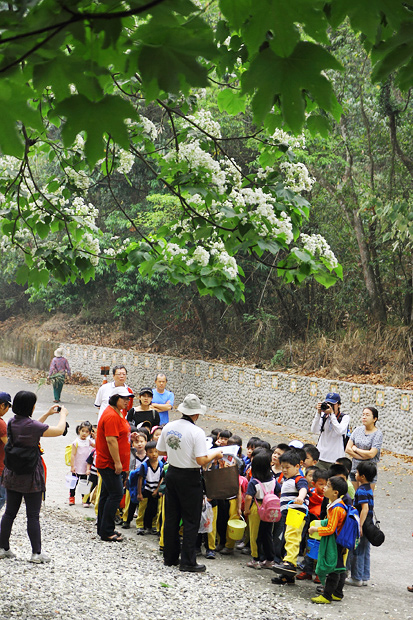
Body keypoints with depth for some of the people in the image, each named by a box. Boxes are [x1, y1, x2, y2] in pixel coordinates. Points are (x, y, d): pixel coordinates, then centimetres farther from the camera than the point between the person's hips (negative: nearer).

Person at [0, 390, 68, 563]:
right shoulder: (31, 425, -20)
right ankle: (36, 553, 5)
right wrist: (63, 414, 6)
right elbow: (59, 431, -12)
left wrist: (47, 414, 25)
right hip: (30, 477, -7)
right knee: (33, 516, 1)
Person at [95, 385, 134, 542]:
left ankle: (103, 529, 21)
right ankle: (106, 532, -4)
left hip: (107, 463, 11)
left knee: (107, 494, 14)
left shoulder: (118, 413, 15)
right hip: (109, 463, -11)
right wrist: (117, 462, -23)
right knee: (116, 494, -9)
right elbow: (111, 440, -24)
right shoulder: (111, 416, -19)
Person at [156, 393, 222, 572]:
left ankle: (170, 557, 23)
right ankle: (188, 562, 5)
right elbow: (201, 461, -22)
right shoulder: (197, 432, -19)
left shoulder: (168, 427, 0)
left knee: (171, 517, 15)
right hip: (189, 478, -6)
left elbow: (161, 451, 10)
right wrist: (215, 454, -5)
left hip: (172, 474, 6)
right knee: (191, 520, 3)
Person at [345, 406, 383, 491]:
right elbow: (347, 449, 1)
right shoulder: (358, 430, 6)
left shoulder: (378, 434, -8)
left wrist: (355, 449, -5)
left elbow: (371, 454, -17)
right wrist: (362, 457, -10)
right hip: (354, 469, 5)